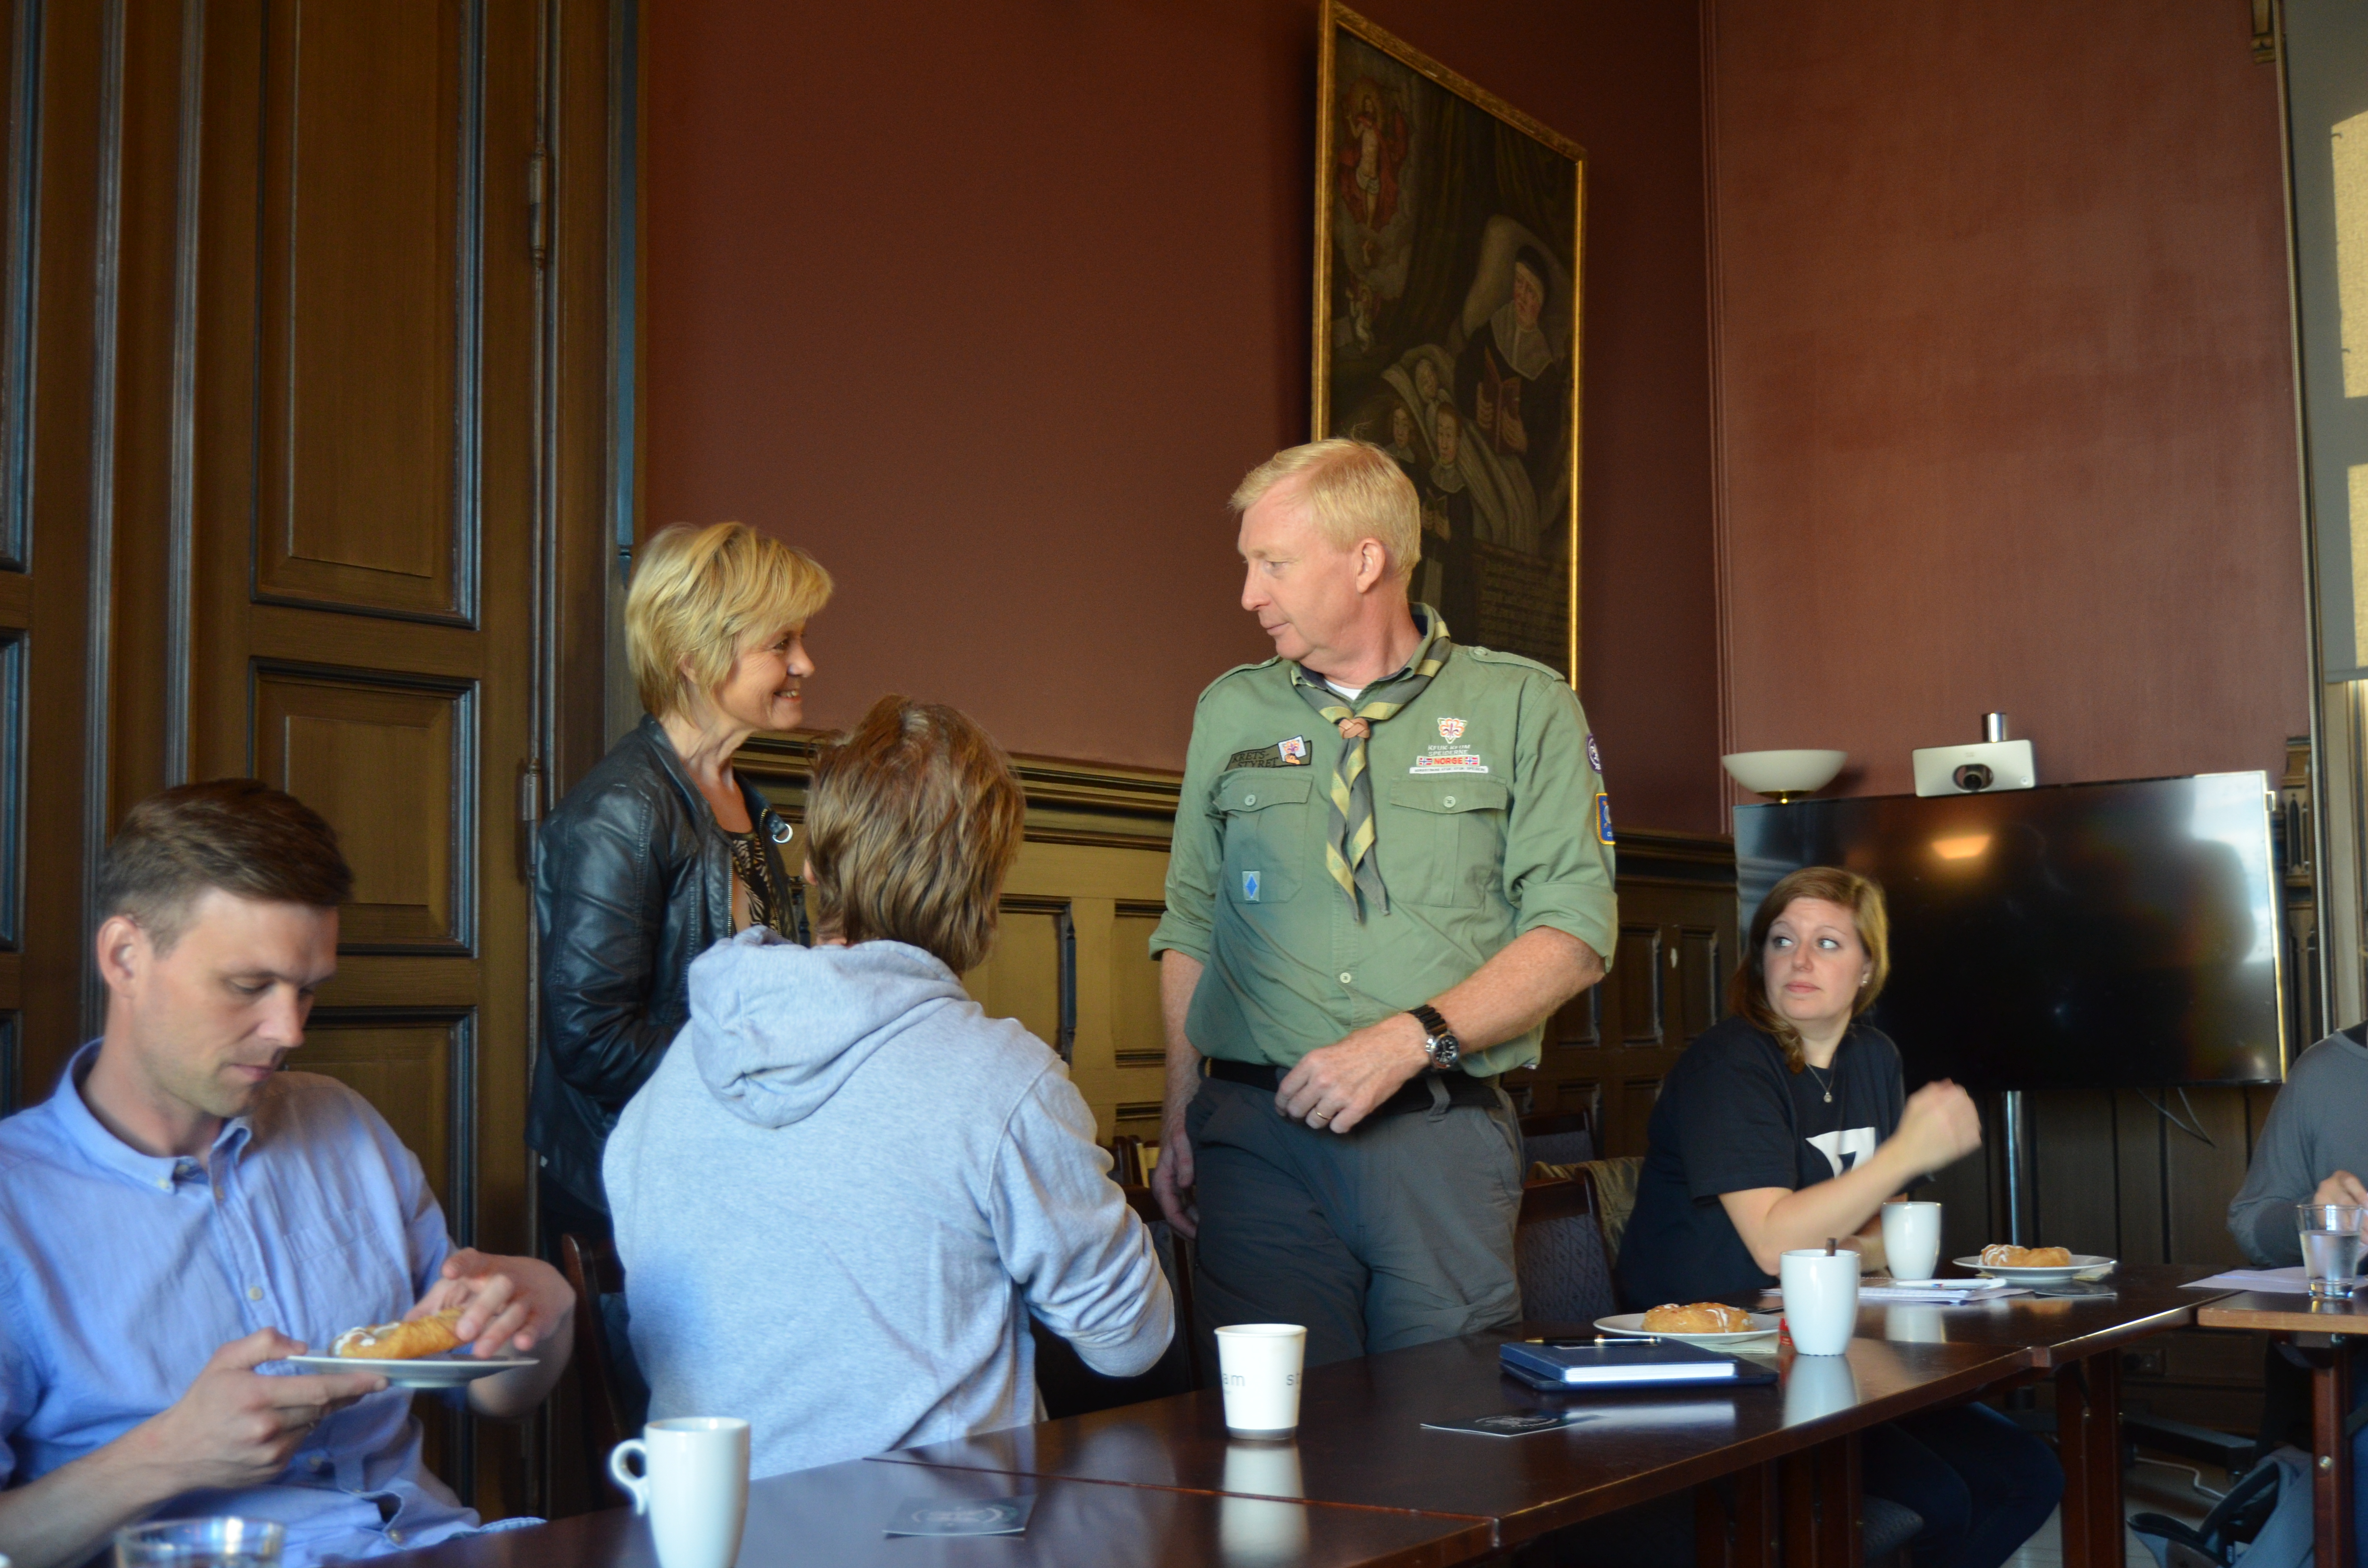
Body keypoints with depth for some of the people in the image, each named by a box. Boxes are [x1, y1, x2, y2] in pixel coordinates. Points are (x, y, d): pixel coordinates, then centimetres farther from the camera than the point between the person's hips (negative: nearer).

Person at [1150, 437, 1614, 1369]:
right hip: (1257, 1130, 2)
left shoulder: (1523, 708, 4)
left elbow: (1573, 934, -3)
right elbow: (1192, 925, 14)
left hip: (1442, 1132, -1)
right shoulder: (1231, 712, 13)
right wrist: (1180, 1119, 4)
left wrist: (1412, 1037, -15)